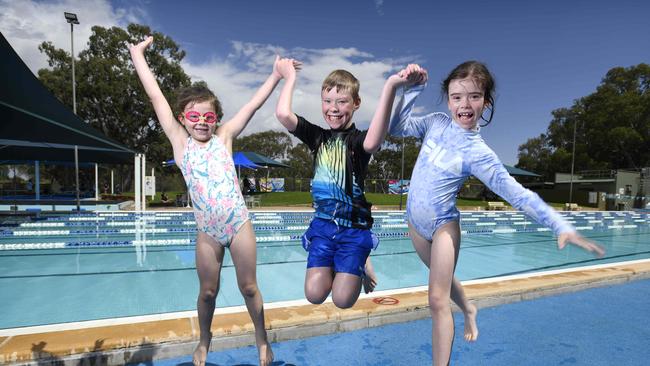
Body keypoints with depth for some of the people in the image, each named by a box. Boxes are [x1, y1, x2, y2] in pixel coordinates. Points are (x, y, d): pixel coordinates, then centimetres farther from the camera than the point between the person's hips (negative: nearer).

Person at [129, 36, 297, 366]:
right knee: (208, 291, 15)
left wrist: (276, 75, 6)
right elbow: (155, 95, 4)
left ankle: (262, 338, 33)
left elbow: (254, 104, 5)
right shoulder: (180, 141, 3)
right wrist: (137, 54, 7)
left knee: (249, 287, 11)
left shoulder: (223, 137, 4)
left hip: (239, 223, 0)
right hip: (207, 231, 1)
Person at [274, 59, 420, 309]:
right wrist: (290, 77, -2)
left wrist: (390, 87, -48)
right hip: (323, 224, 4)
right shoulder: (318, 136, 2)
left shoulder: (358, 139, -11)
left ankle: (360, 265, 28)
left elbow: (372, 143, -38)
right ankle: (336, 265, 29)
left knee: (342, 300, -3)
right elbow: (283, 114, -14)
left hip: (354, 227, -3)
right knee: (314, 295, -1)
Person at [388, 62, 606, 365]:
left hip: (442, 226, -5)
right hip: (415, 220, 5)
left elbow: (517, 193, -17)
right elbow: (396, 127, -3)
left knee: (437, 300, -4)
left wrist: (561, 226, -23)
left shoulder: (477, 152, -18)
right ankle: (468, 310, 57)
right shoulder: (436, 122, -5)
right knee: (442, 277, 27)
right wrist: (412, 90, -11)